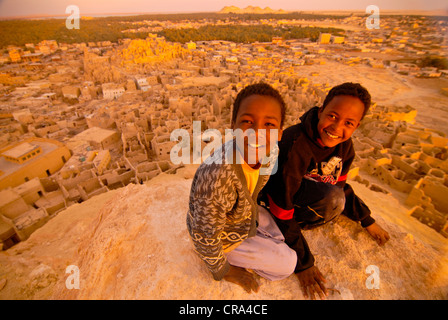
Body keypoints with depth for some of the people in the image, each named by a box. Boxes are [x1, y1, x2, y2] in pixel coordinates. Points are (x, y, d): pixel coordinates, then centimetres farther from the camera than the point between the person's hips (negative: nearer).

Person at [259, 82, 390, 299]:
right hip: (268, 192, -8)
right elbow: (281, 207, -29)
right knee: (332, 200, -29)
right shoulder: (295, 145, -34)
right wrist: (303, 264, -22)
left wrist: (367, 220, 8)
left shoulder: (344, 145, -10)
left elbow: (340, 185, 9)